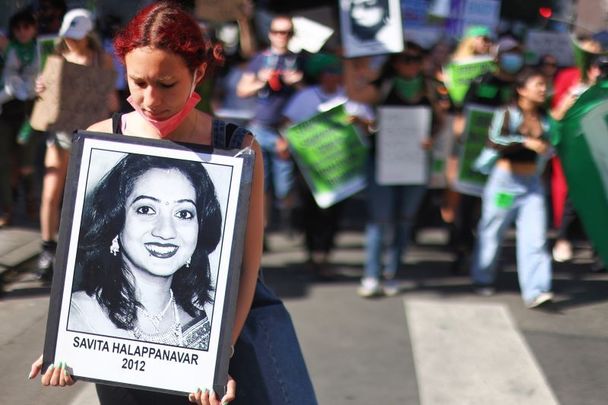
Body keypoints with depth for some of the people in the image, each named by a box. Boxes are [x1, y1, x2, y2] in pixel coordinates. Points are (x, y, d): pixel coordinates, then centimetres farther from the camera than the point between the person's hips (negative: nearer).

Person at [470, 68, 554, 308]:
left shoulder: (544, 119, 7)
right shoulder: (508, 114, -11)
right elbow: (495, 140, -27)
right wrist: (526, 142, -29)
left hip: (532, 184, 4)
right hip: (506, 180, -4)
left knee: (535, 237, -9)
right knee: (492, 233, 10)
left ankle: (535, 292, -15)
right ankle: (483, 280, 32)